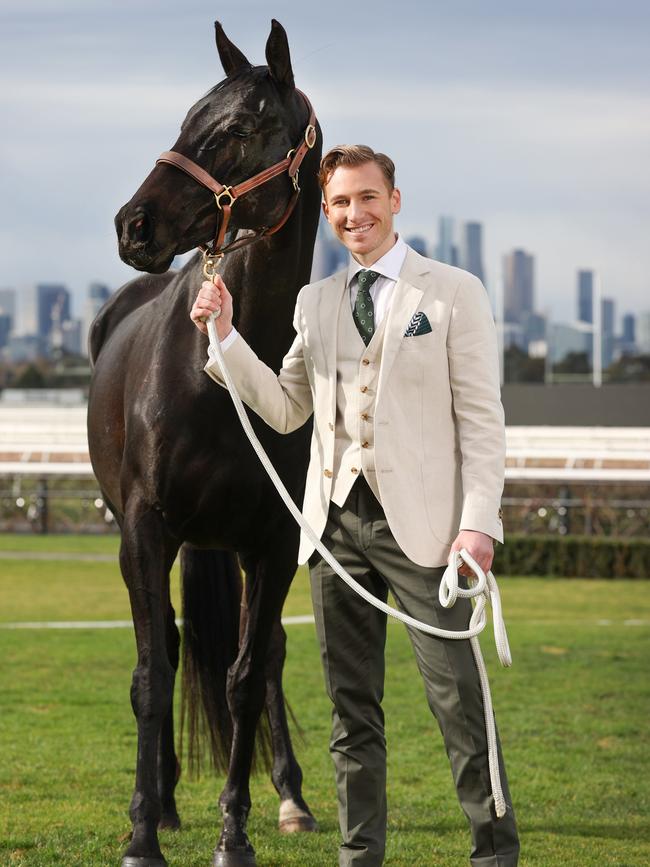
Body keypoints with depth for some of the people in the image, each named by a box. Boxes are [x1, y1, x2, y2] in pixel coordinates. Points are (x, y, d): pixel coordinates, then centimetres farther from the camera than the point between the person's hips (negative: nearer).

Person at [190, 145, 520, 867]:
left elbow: (481, 420, -3)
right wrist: (225, 337, 4)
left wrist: (479, 522, -13)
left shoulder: (453, 293, 0)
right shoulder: (315, 303, 14)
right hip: (337, 522, 5)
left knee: (457, 699, -7)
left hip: (420, 522, -5)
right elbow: (285, 410, 16)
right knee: (352, 710, 9)